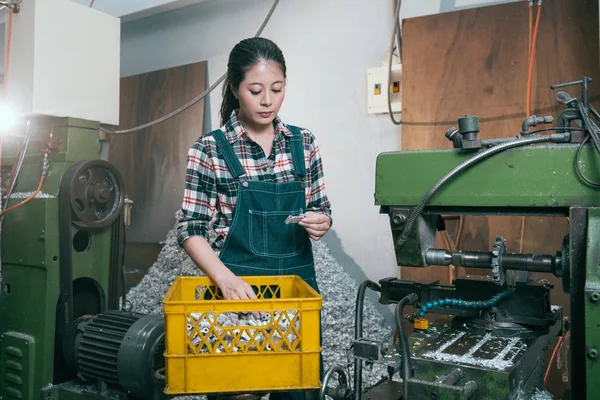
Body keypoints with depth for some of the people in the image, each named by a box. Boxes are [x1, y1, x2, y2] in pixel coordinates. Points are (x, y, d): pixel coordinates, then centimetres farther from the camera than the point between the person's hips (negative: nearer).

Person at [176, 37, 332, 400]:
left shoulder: (304, 143, 3)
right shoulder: (210, 150, -7)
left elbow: (321, 210, 11)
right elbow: (191, 230, -7)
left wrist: (321, 223, -12)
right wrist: (226, 278, -22)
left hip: (297, 281, 3)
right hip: (237, 285, -3)